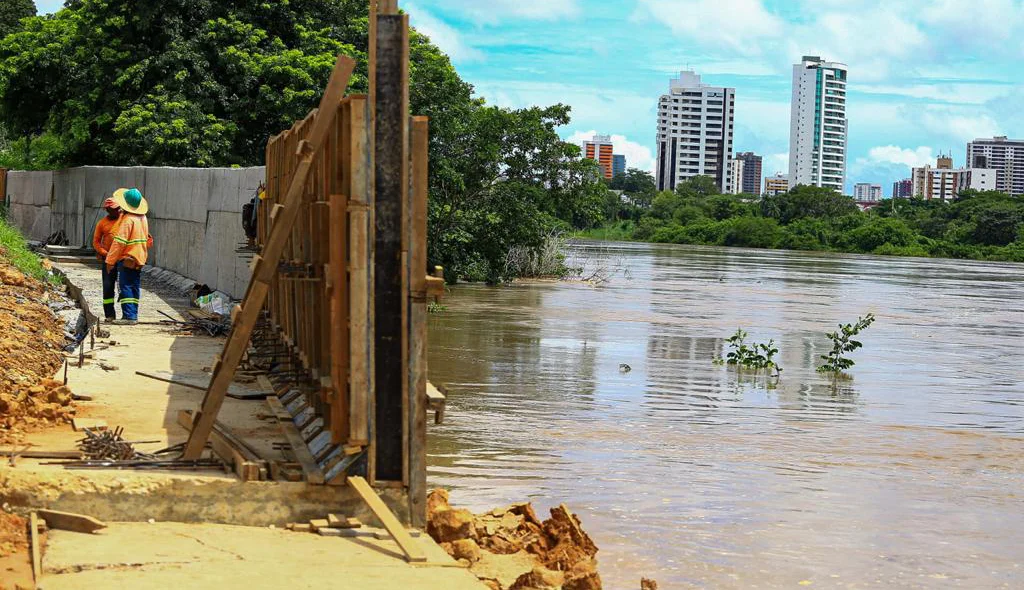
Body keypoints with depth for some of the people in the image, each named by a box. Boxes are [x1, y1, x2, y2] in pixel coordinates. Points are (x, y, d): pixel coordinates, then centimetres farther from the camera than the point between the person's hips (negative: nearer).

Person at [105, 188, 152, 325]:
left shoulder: (127, 220, -16)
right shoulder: (143, 218, 10)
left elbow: (119, 242, -17)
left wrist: (110, 261, -14)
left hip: (127, 259, -8)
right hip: (140, 258, 8)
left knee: (125, 287, -5)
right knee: (134, 287, 11)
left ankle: (128, 316, -9)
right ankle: (134, 315, 14)